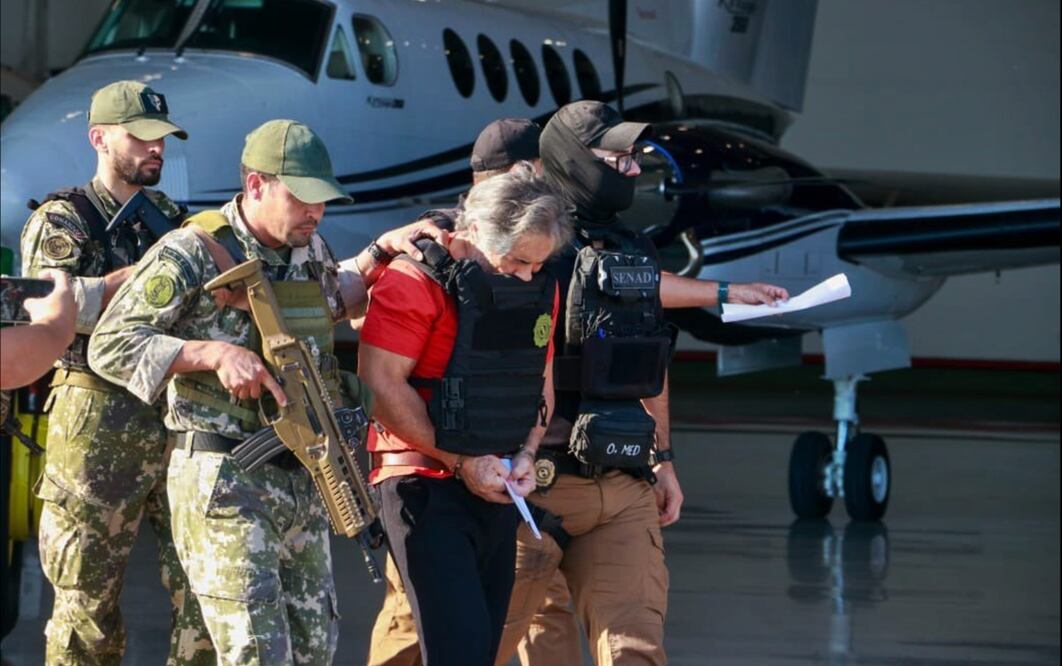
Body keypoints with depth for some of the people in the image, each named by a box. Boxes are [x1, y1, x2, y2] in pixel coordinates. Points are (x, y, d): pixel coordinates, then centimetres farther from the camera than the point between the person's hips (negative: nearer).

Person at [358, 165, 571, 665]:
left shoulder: (539, 288, 10)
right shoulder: (416, 280, -12)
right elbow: (381, 385, -16)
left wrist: (526, 454, 1)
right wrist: (462, 462, -14)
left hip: (496, 492, 7)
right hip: (426, 487, -7)